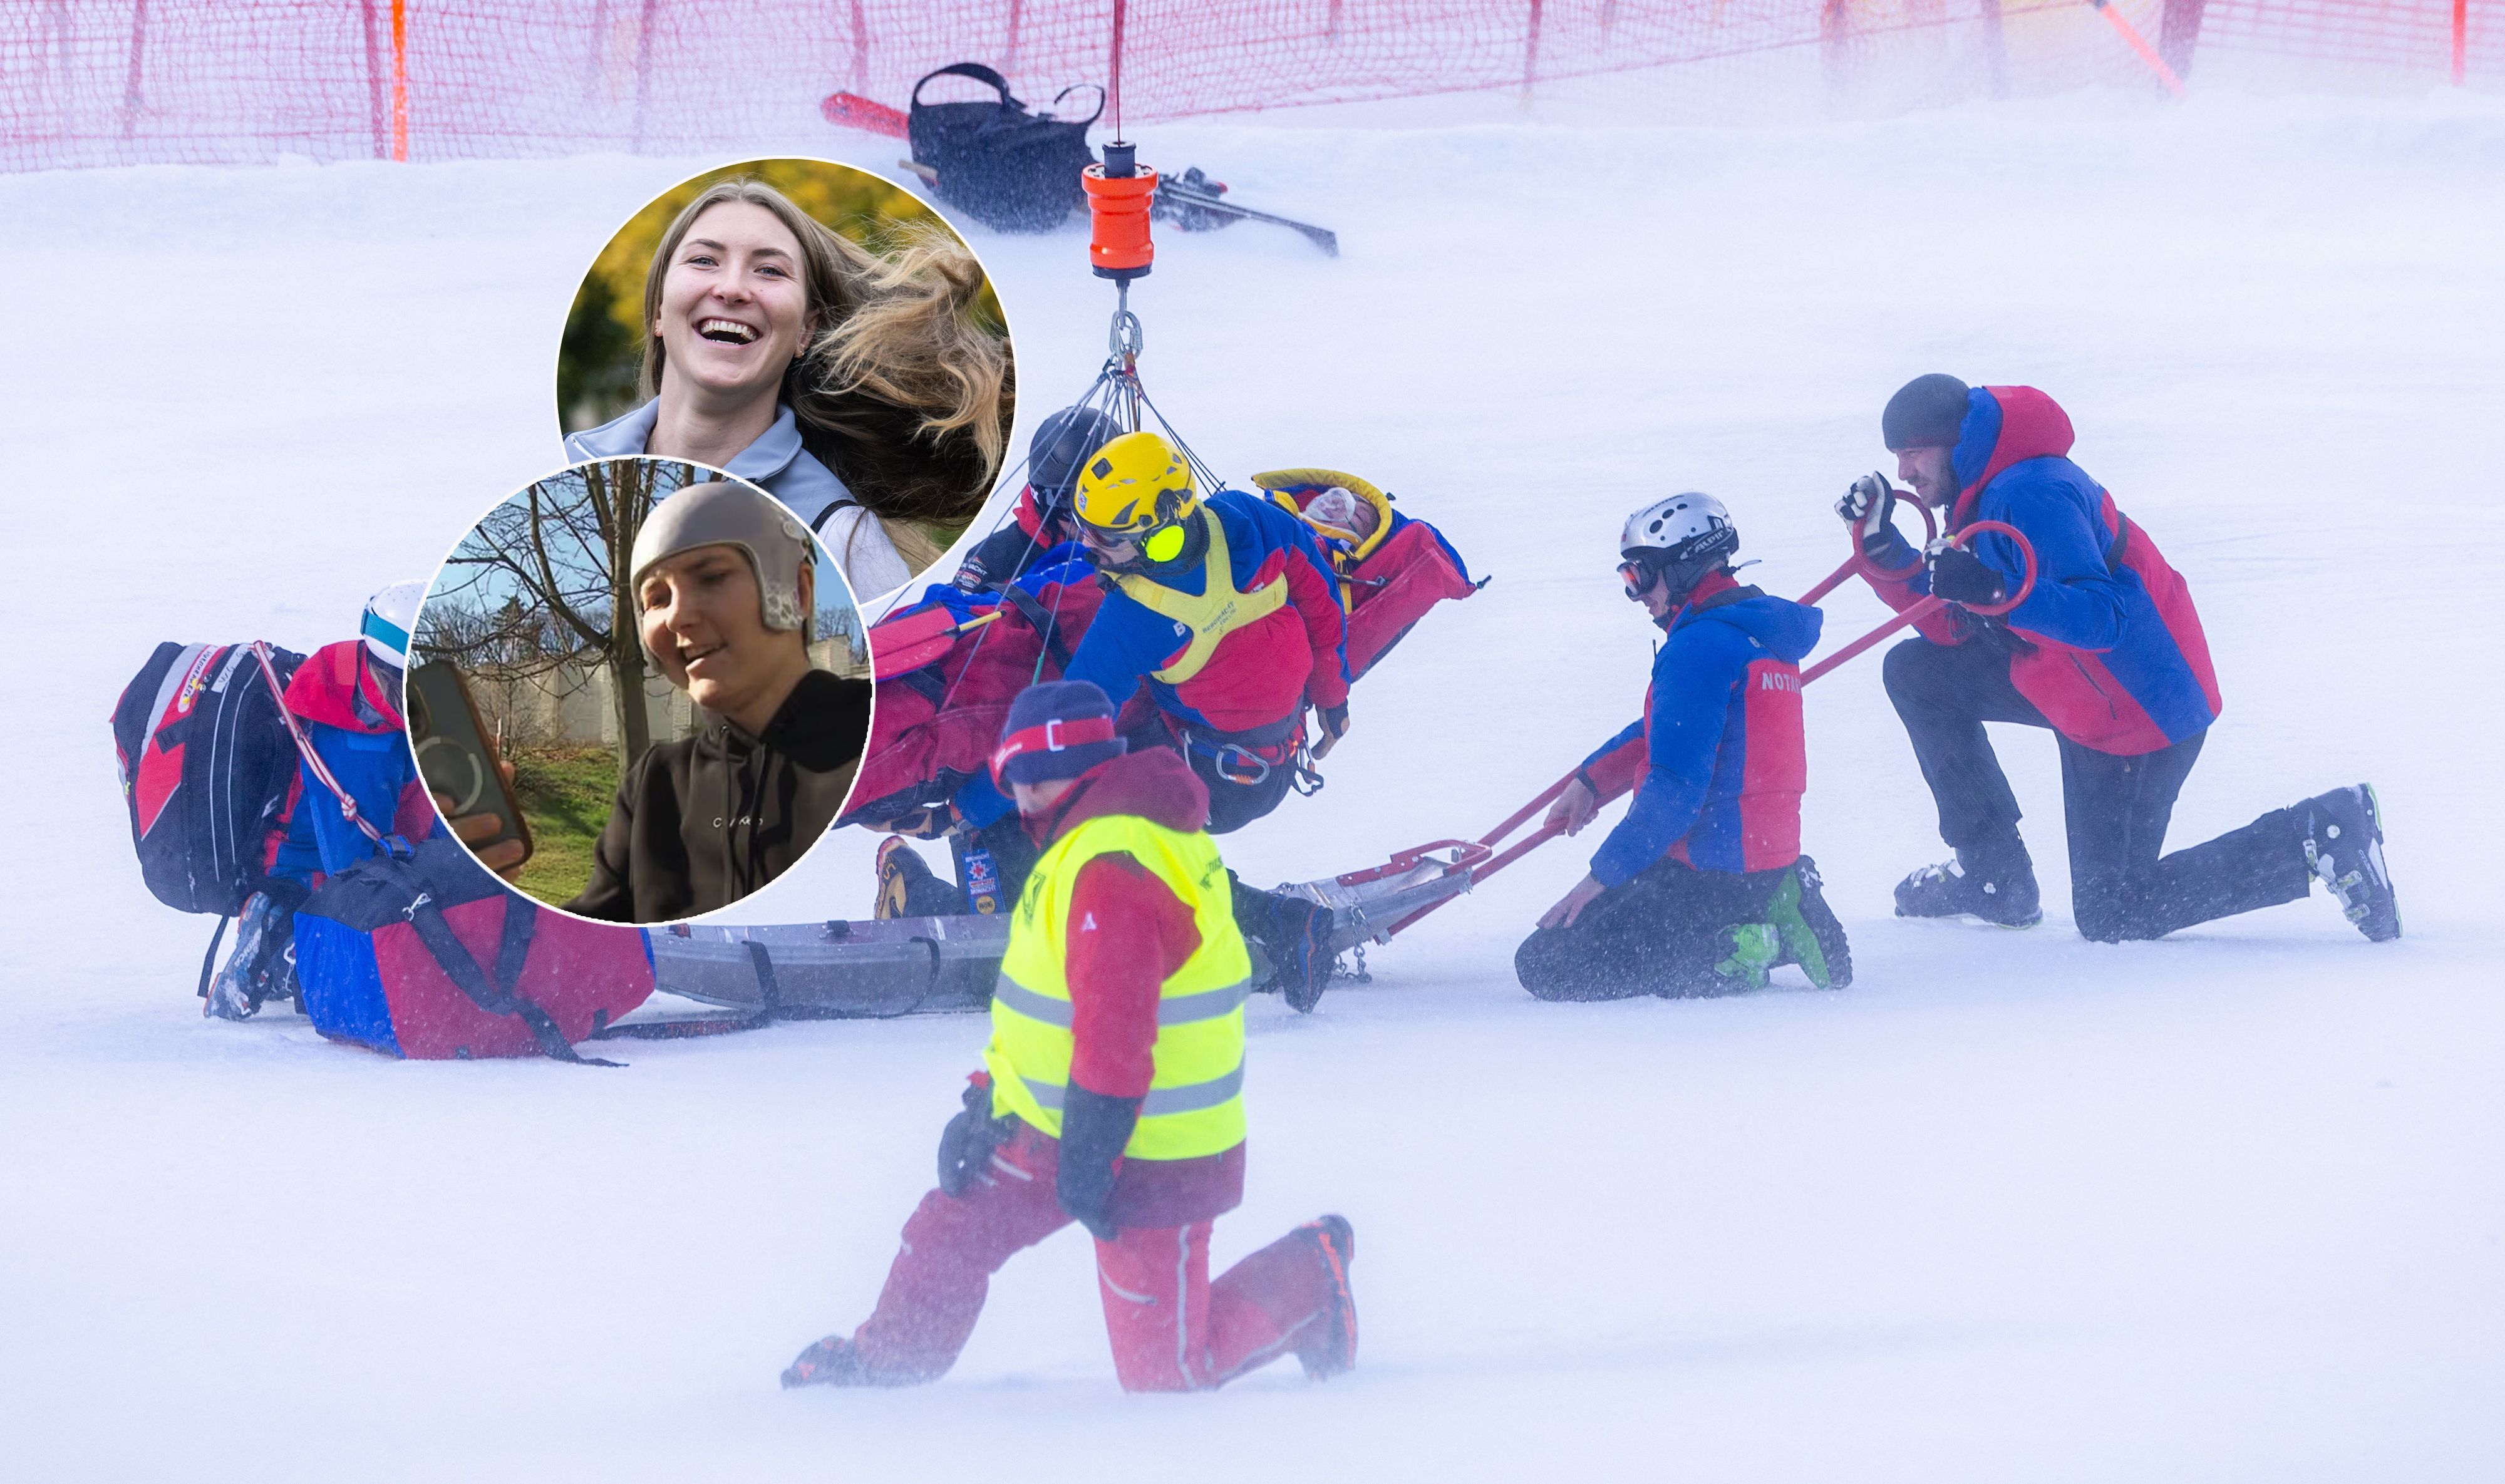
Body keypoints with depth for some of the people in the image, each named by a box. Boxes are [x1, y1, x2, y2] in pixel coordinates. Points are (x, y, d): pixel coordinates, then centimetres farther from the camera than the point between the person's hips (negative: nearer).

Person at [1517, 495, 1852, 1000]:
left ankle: (1731, 958, -13)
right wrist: (1593, 778, 16)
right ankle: (1771, 924, 9)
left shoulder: (1700, 647, -18)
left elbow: (1676, 787, -22)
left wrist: (1604, 874, -17)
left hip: (1712, 872, -10)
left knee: (1543, 965, -9)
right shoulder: (1758, 632, 14)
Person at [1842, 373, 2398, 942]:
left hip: (2141, 710, -10)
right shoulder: (1981, 495, 8)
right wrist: (1883, 548, -3)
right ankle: (1994, 877, 15)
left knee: (2111, 916, -2)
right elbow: (1951, 629, 7)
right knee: (1917, 673, 11)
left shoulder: (2028, 494, -24)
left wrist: (1996, 591, -46)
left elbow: (2104, 618, -33)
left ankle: (2317, 839, -2)